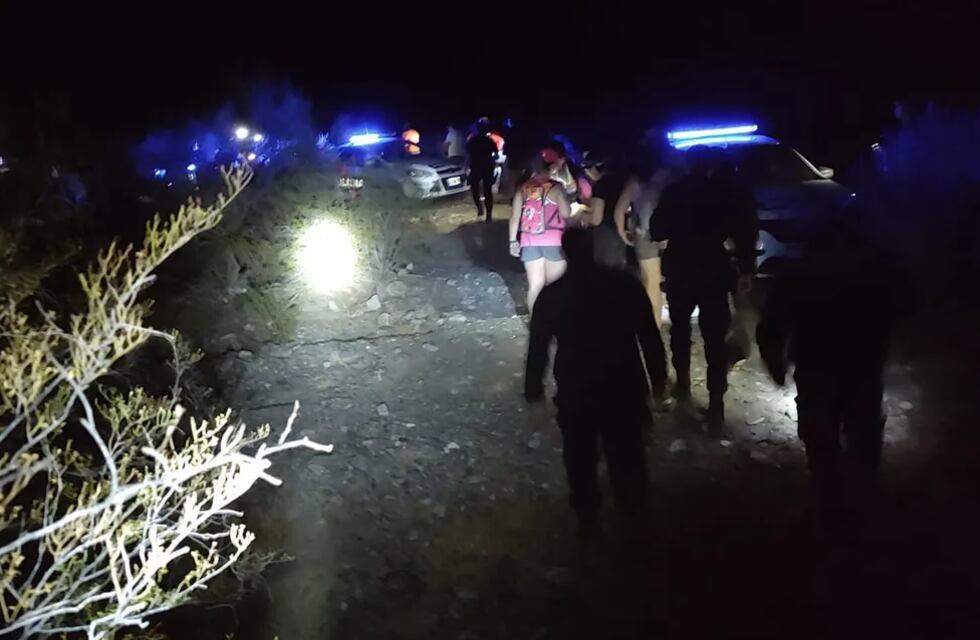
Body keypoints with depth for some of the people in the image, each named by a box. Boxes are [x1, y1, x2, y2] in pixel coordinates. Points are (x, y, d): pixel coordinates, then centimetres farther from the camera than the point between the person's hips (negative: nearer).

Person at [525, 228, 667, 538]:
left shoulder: (551, 295, -11)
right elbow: (649, 335, -3)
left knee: (580, 456, 16)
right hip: (624, 385, 2)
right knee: (626, 451, 20)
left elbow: (538, 346, -4)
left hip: (575, 389, -1)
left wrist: (533, 385, 10)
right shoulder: (625, 284, -8)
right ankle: (633, 507, 37)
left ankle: (588, 517, 27)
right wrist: (658, 375, 9)